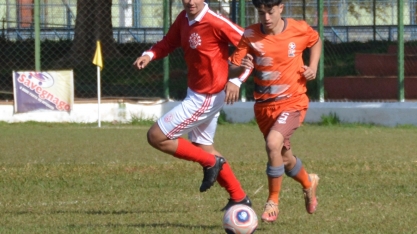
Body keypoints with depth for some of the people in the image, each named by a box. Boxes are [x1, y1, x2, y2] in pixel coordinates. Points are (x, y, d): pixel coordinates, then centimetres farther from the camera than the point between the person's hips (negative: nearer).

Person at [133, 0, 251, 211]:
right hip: (195, 93, 9)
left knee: (156, 137, -6)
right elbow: (168, 42, 11)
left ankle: (211, 163, 4)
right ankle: (239, 198, 31)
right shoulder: (183, 19, -1)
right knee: (203, 148, 22)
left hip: (205, 98, -9)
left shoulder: (214, 23, -24)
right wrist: (149, 55, -10)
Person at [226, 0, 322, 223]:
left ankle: (273, 202, -10)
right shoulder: (250, 35, -9)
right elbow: (232, 69, -11)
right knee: (285, 158, 16)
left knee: (273, 144, -27)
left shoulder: (299, 29, -9)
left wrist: (313, 67, -1)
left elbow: (316, 41, 15)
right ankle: (308, 183, 50)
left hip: (292, 102, -3)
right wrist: (240, 69, -34)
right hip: (264, 105, 3)